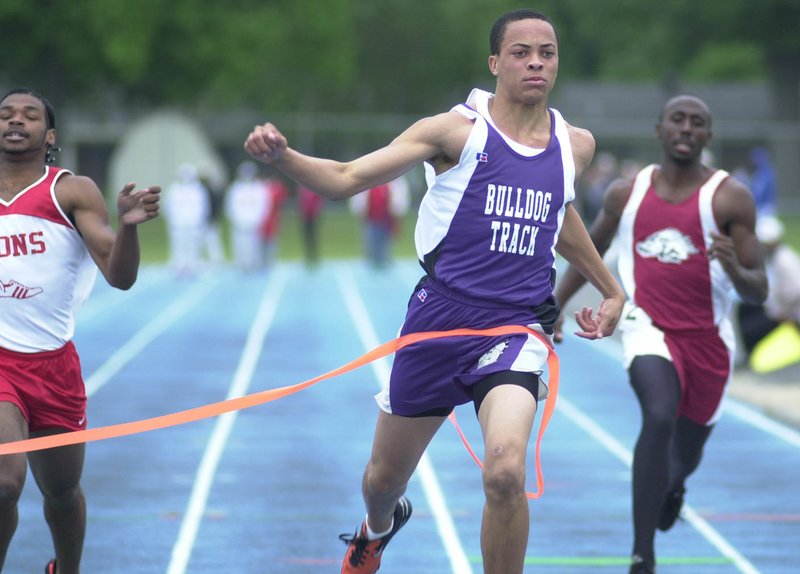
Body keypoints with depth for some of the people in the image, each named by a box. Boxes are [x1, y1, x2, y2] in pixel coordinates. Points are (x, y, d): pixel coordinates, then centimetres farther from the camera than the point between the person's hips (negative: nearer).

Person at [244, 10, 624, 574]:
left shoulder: (575, 145, 6)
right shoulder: (457, 130, -6)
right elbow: (345, 178, -11)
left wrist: (612, 289, 33)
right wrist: (281, 156, -29)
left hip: (518, 327, 1)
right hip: (441, 317, -1)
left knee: (506, 473, -26)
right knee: (384, 478, 17)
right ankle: (378, 528, 55)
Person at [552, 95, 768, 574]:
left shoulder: (730, 198, -7)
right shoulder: (627, 193, 2)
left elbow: (758, 292, -9)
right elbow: (590, 251, 20)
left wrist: (735, 270, -30)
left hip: (708, 339, 1)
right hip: (649, 327, -1)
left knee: (688, 451, 18)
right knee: (659, 417, -29)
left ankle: (672, 484, 59)